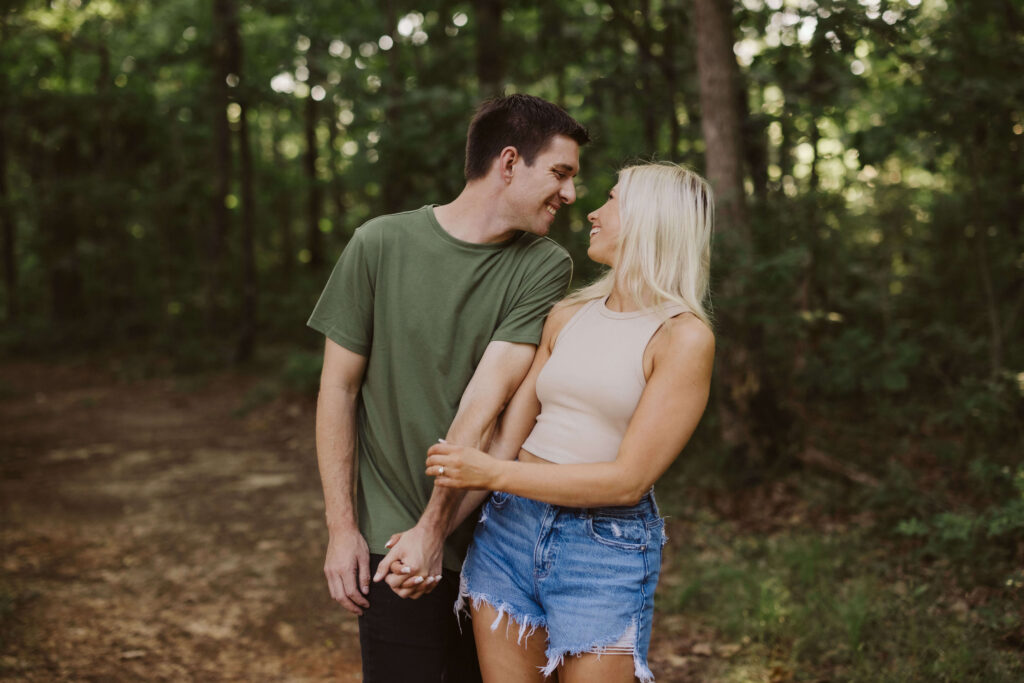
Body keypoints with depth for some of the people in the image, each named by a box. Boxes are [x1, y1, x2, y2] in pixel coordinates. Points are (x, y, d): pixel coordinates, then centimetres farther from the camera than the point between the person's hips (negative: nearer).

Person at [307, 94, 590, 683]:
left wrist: (434, 529, -17)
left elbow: (485, 403, -13)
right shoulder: (381, 245, -6)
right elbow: (339, 391, -2)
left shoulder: (545, 265, -5)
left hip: (496, 539, 2)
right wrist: (342, 528, -5)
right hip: (394, 539, -1)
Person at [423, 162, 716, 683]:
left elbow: (629, 480, -15)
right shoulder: (567, 316, 9)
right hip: (509, 530, 5)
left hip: (606, 549, -5)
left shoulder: (684, 337, -10)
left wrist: (495, 474, -17)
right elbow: (506, 440, 7)